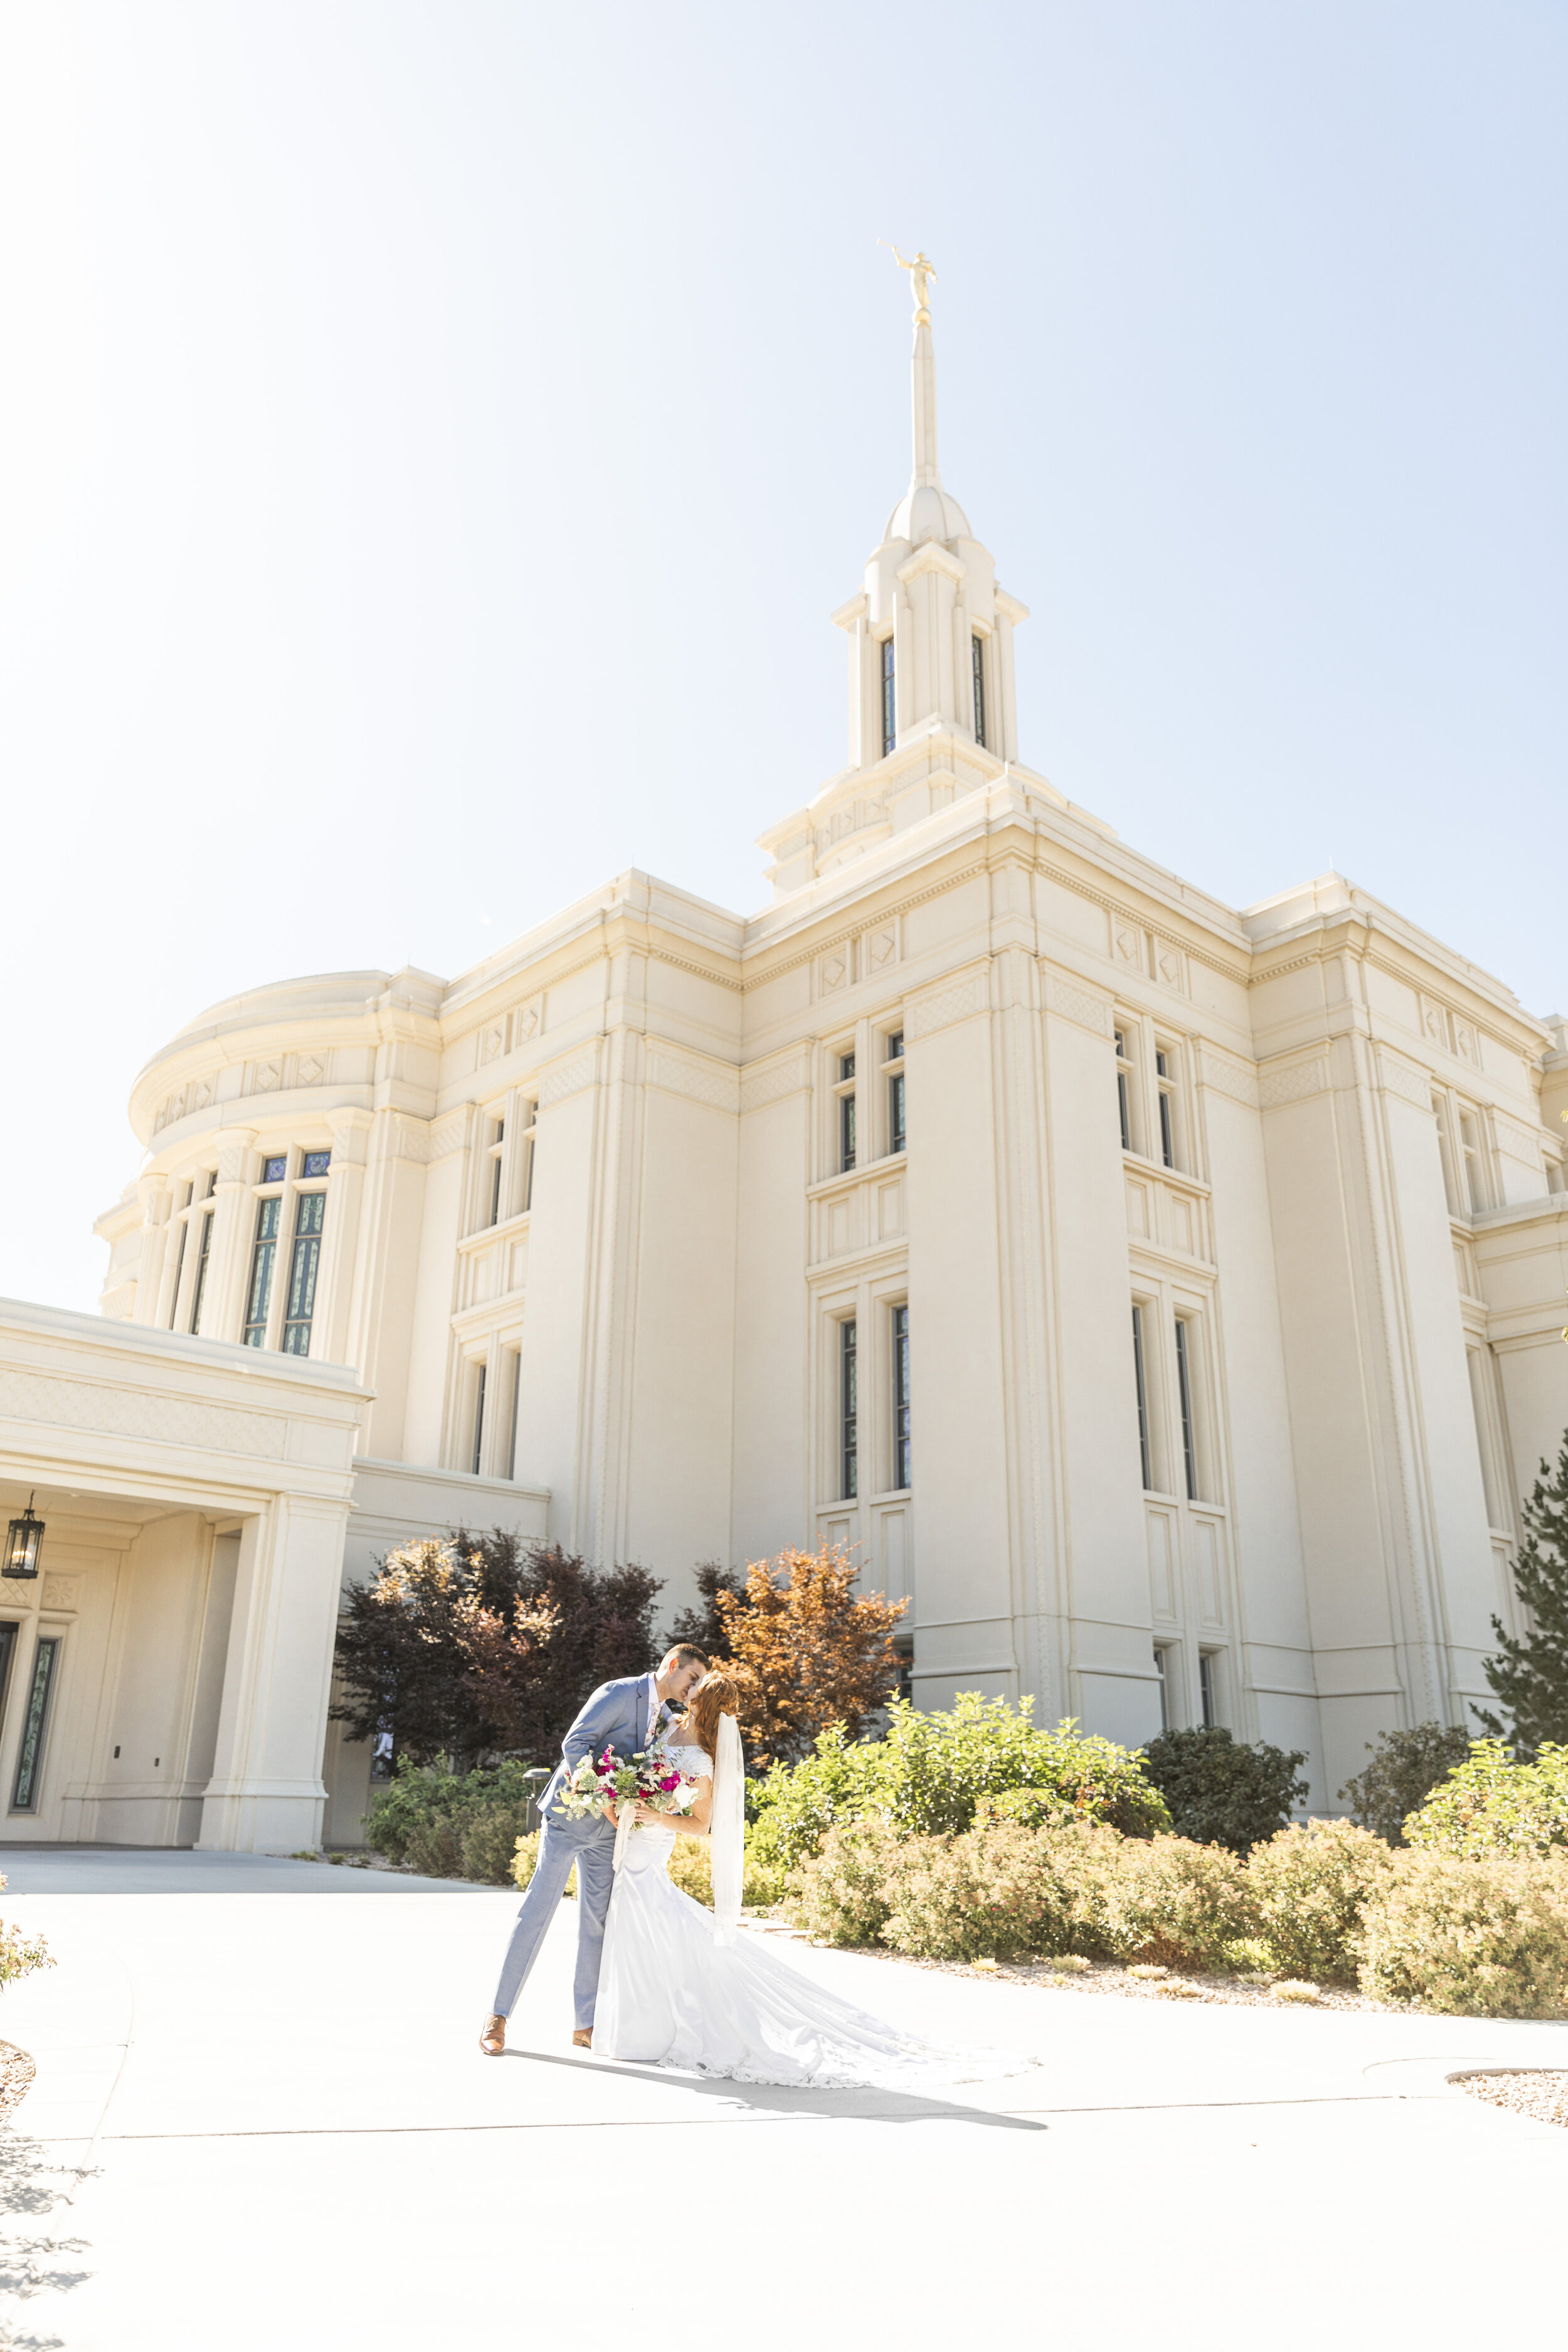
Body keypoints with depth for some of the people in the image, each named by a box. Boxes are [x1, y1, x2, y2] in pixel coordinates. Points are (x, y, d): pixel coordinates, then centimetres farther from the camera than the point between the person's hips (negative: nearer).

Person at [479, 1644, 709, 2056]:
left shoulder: (666, 1717, 11)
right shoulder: (619, 1693, -13)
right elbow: (574, 1744, -19)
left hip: (608, 1829, 7)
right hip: (571, 1816, -7)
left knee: (596, 1922, 7)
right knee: (537, 1910, -5)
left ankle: (585, 2025, 15)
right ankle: (498, 2016, 3)